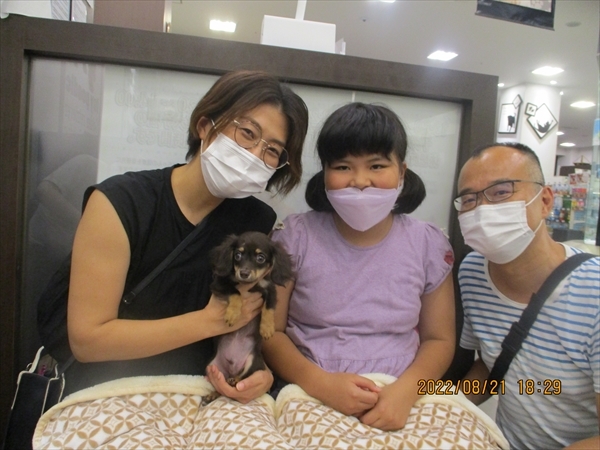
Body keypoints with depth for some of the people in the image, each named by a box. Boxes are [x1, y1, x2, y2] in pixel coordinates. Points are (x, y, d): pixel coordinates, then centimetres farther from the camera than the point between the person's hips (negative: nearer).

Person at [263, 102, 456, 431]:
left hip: (398, 404, 2)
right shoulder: (295, 236, -4)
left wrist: (407, 389, -13)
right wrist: (319, 382, -17)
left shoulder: (430, 246, 0)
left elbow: (438, 339, 5)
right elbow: (269, 331, -2)